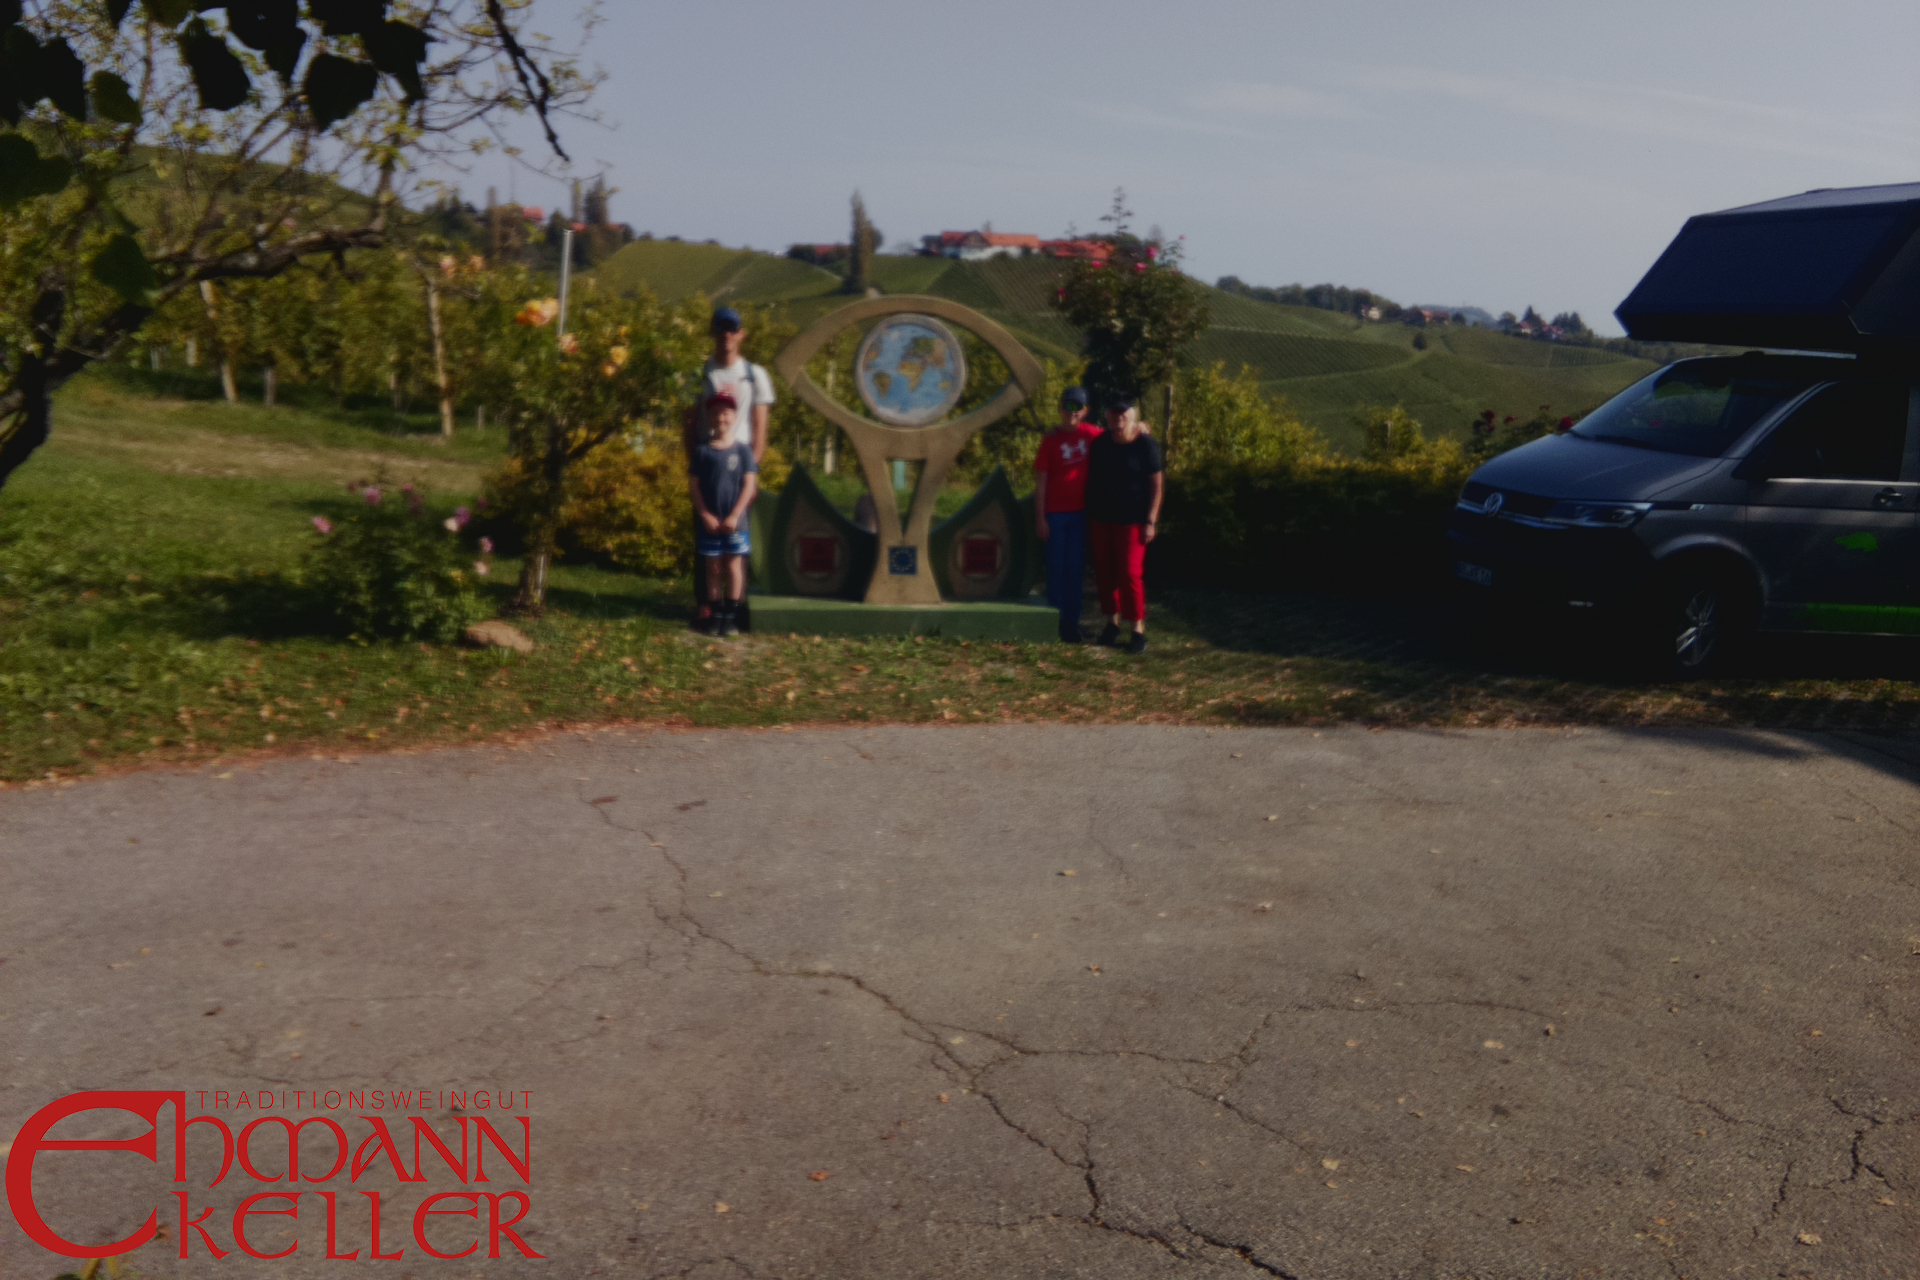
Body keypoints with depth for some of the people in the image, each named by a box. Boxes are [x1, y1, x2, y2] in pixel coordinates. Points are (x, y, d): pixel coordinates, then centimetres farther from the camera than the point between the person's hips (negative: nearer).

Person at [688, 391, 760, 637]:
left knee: (733, 565, -1)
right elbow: (694, 485, 1)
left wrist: (734, 516, -11)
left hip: (735, 522, -1)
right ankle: (715, 615, 15)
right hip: (708, 522, 1)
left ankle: (731, 616, 6)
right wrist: (705, 515, -9)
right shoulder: (702, 451, 2)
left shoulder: (743, 450, 0)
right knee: (712, 568, 7)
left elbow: (749, 485, -3)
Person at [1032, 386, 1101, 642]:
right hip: (1056, 512, -2)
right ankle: (1056, 622, 11)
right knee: (1056, 568, 3)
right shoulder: (1051, 439, -5)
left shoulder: (1091, 434, 2)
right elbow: (1040, 481, -5)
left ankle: (1071, 623, 14)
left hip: (1081, 511, 2)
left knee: (1076, 568, 7)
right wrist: (1040, 518, -9)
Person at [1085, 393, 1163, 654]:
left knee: (1130, 573, -8)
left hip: (1131, 520, -5)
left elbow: (1157, 484, -6)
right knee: (1105, 571, 8)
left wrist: (1150, 520, -11)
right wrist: (1089, 515, 12)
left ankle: (1138, 629, 0)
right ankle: (1112, 621, 22)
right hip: (1101, 519, 5)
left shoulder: (1146, 445, -7)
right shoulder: (1100, 444, 7)